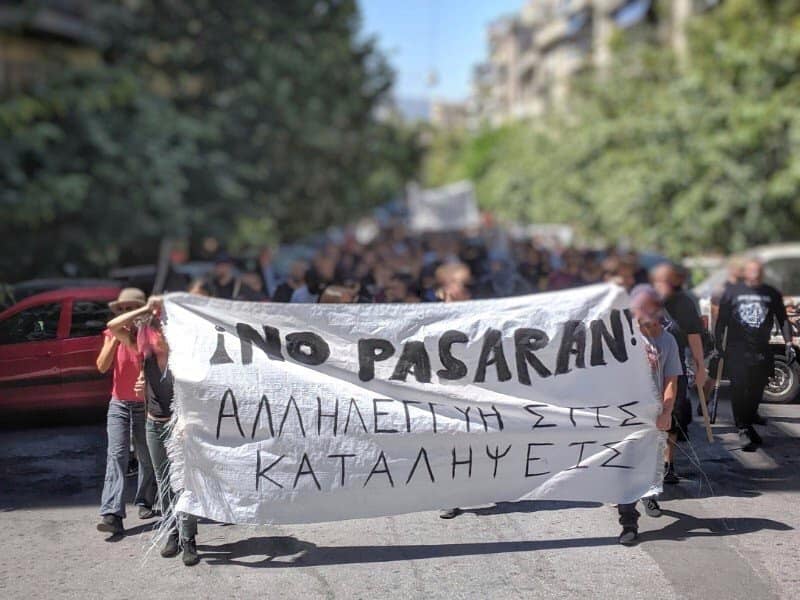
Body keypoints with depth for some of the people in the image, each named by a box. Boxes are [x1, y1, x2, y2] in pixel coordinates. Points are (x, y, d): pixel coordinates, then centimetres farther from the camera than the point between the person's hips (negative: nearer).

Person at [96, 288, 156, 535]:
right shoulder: (112, 334, 5)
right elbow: (102, 366, -5)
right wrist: (115, 339, -14)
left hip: (145, 404, -1)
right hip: (119, 404, 2)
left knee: (147, 457, 8)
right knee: (116, 455, -11)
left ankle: (145, 502, 28)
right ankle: (112, 515, -21)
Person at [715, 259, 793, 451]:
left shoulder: (772, 294, 8)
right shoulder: (732, 291, 2)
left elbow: (783, 320, 12)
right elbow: (721, 321, 4)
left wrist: (788, 344, 2)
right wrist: (718, 345, 1)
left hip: (762, 351, 3)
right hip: (737, 350, -3)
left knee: (757, 390, 7)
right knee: (739, 389, -10)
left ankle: (749, 425, 26)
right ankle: (743, 430, -9)